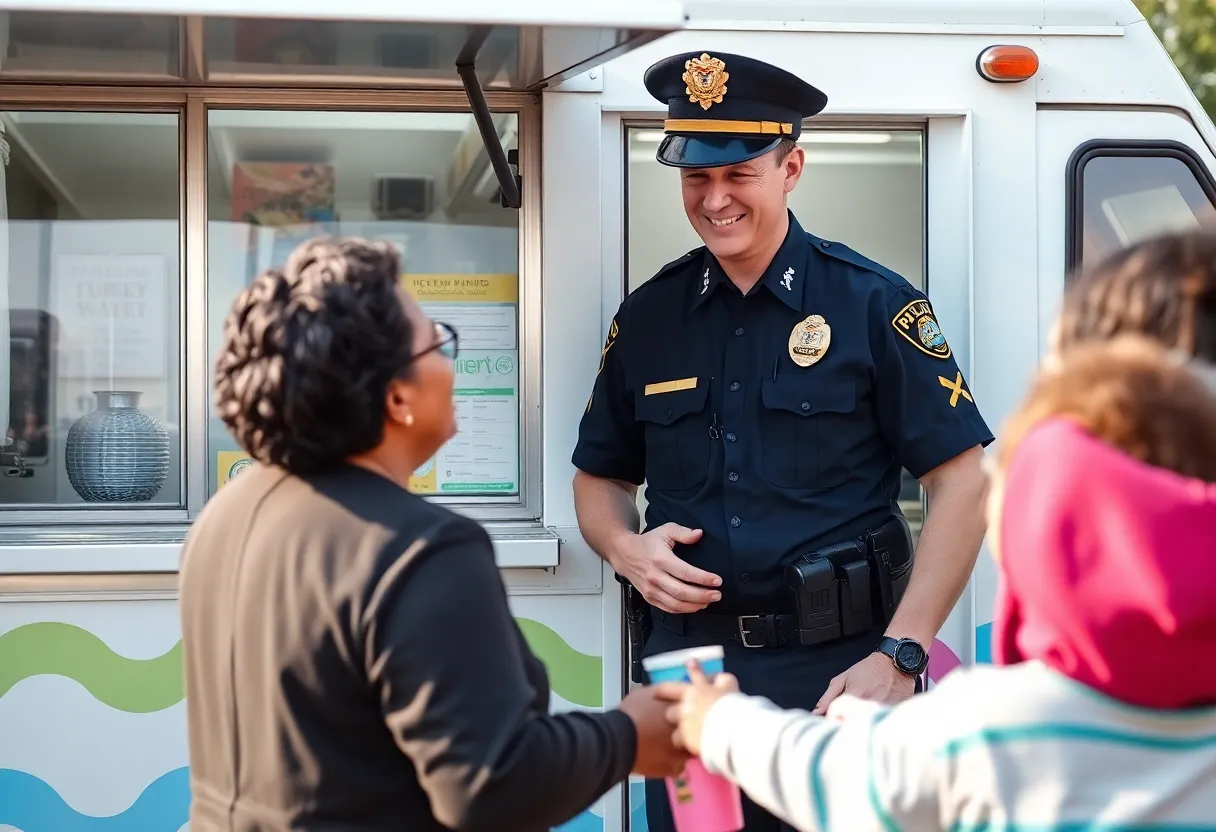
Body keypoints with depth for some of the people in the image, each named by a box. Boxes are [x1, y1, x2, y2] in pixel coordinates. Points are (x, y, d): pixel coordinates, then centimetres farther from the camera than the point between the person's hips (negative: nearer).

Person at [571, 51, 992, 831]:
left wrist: (900, 654, -14)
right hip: (687, 668, 4)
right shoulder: (648, 316, 6)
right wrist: (627, 549, -5)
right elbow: (600, 479, 17)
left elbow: (963, 481, -8)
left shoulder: (873, 303, -6)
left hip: (836, 672, -3)